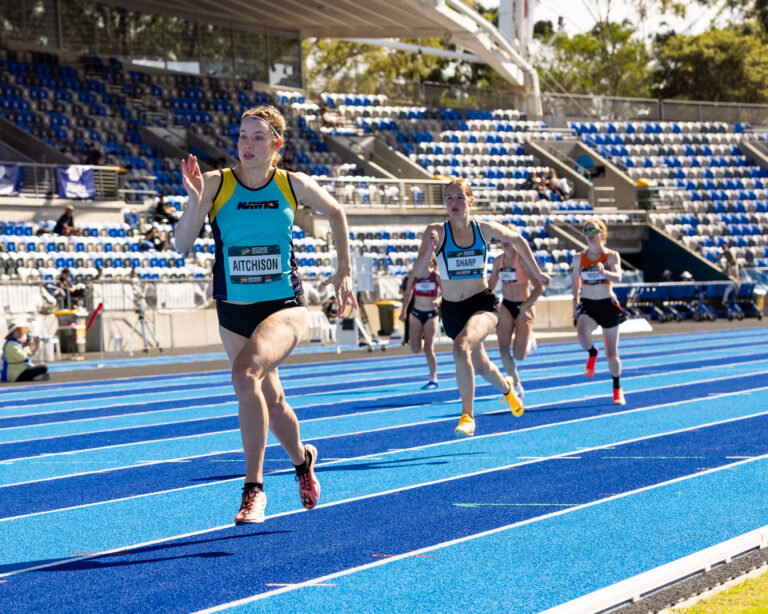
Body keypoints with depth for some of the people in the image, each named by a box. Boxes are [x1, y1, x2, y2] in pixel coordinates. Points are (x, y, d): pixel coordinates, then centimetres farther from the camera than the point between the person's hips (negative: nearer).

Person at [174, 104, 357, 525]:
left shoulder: (294, 186, -4)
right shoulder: (216, 184, -6)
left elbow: (335, 213, 16)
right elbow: (182, 245, -10)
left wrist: (344, 271, 13)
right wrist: (194, 203, -26)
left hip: (285, 306, -3)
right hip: (234, 311, 3)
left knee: (245, 374, -30)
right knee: (271, 401, 15)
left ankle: (253, 488, -23)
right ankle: (302, 459, 48)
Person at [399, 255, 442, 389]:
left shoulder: (436, 276, -3)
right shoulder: (414, 275, 3)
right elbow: (407, 293, 12)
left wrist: (438, 300, -25)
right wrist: (404, 310, 10)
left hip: (431, 314, -3)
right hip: (416, 313, 3)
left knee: (429, 348, -8)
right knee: (415, 349, -4)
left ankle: (433, 379, 0)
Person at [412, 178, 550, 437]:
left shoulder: (485, 229, -7)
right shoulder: (436, 232, -11)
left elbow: (518, 240, 13)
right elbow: (419, 272, -19)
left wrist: (536, 273, 19)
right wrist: (430, 250, -38)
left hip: (483, 304, -2)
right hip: (452, 309, 2)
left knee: (461, 348, -32)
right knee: (481, 367, 21)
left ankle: (467, 416, -21)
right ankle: (506, 388, 58)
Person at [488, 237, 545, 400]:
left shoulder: (523, 260, -17)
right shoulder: (498, 261, 1)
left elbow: (539, 288, -20)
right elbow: (491, 285, 15)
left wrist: (524, 308, -25)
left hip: (524, 308, -5)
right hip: (506, 307, 5)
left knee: (519, 355, -8)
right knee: (503, 350, -7)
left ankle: (530, 338, 28)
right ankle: (517, 386, 10)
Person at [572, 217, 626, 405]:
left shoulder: (611, 256, -6)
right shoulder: (580, 258, 1)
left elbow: (618, 277, -22)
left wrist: (604, 272, -42)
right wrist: (575, 306, 10)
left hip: (608, 305, -1)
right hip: (587, 305, 1)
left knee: (611, 353, 7)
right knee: (582, 332, -33)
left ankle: (617, 389, 27)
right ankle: (592, 353, 0)